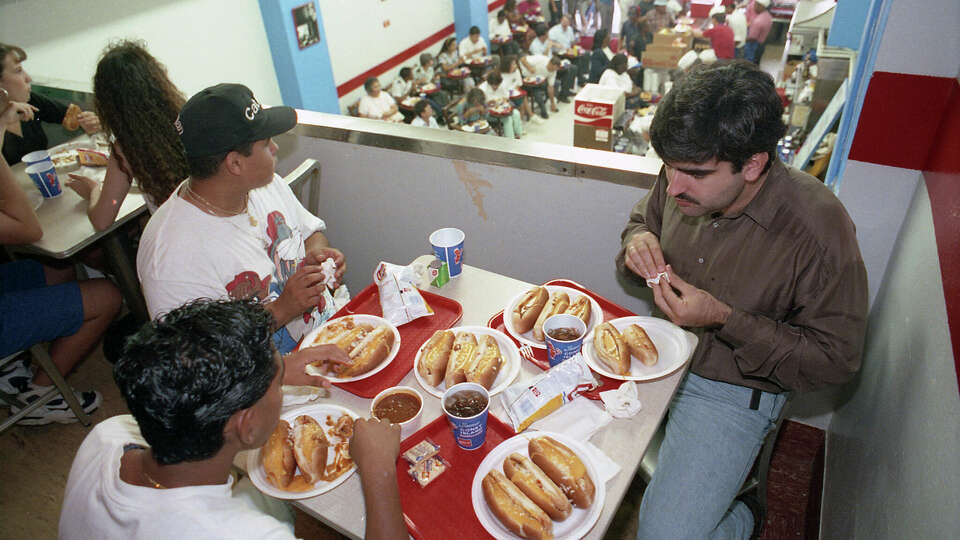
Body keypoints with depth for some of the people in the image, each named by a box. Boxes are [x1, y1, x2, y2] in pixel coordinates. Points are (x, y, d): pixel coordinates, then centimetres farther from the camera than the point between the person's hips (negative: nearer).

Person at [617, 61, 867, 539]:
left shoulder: (819, 228, -25)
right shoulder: (683, 181, -11)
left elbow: (835, 357, -16)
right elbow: (642, 219, 13)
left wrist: (723, 318, -26)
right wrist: (637, 243, -13)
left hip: (732, 391, -5)